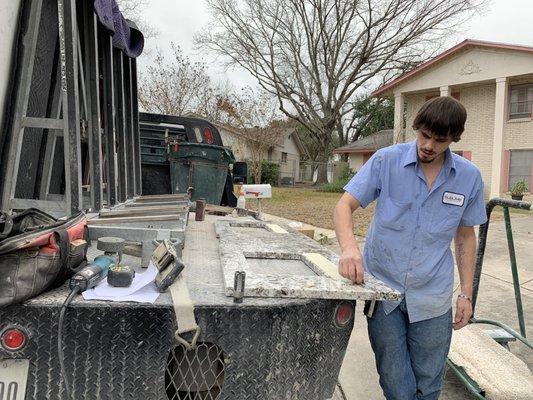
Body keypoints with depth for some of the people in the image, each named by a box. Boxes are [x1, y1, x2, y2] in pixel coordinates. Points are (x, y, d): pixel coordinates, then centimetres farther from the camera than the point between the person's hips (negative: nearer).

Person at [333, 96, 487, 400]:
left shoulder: (469, 177, -1)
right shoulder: (386, 161, -9)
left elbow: (466, 236, 9)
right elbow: (345, 205, -11)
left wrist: (467, 294, 8)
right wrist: (349, 247, -31)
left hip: (432, 297, 2)